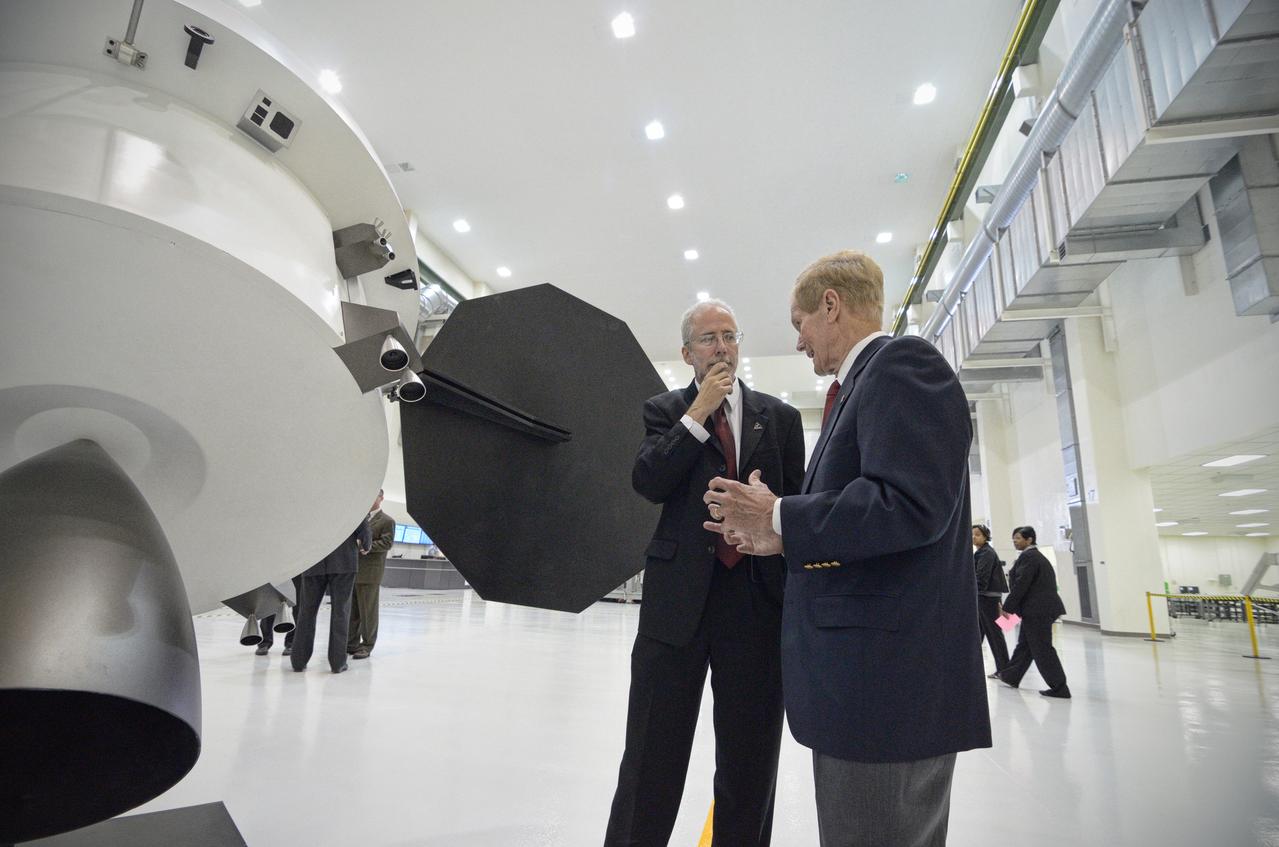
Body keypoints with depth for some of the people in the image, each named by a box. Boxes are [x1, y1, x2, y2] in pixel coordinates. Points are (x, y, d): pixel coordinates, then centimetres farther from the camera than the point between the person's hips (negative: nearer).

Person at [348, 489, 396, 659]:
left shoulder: (387, 521, 0)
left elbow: (386, 543, -10)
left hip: (370, 571, -6)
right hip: (352, 569, 6)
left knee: (368, 610, 0)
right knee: (351, 609, 11)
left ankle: (367, 645, 8)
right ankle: (352, 643, 21)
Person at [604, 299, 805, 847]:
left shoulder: (779, 417, 10)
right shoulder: (665, 411, 7)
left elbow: (798, 501, 9)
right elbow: (647, 482, -9)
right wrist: (699, 412, -11)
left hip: (758, 595, 2)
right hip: (679, 594, -1)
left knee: (750, 755, 14)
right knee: (653, 753, 8)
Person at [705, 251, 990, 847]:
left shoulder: (902, 363, -11)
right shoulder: (859, 384, 18)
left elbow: (910, 505, -24)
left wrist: (781, 518, -15)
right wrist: (779, 538, 12)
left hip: (888, 675, -10)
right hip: (862, 671, 10)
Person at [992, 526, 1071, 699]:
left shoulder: (1028, 556, -14)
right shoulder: (1036, 555, 16)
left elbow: (1020, 585, -19)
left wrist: (1008, 607, -13)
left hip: (1037, 609, -10)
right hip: (1041, 608, 10)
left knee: (1042, 649, -4)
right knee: (1024, 644, 17)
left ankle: (1059, 688, 1)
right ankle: (1010, 676, 27)